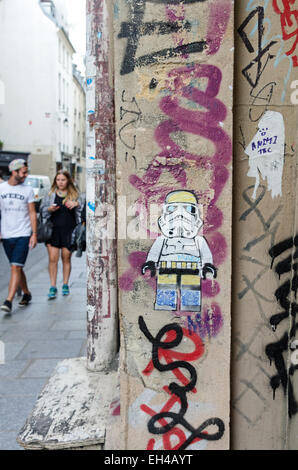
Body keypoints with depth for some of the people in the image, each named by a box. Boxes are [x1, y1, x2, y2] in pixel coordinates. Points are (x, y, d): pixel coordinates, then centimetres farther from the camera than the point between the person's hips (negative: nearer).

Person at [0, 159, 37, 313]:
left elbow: (32, 213, 3)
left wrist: (34, 234, -4)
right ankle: (26, 294, 30)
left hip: (23, 235, -3)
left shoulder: (28, 190, 2)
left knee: (15, 268, -12)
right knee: (17, 268, 13)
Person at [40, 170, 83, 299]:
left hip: (68, 230, 0)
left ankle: (65, 285, 19)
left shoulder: (74, 194, 8)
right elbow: (42, 210, 13)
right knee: (53, 259, -5)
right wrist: (49, 209, -8)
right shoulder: (50, 194, 11)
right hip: (53, 229, 1)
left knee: (66, 258, 6)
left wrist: (77, 204, -14)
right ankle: (53, 287, 0)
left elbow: (83, 210, 6)